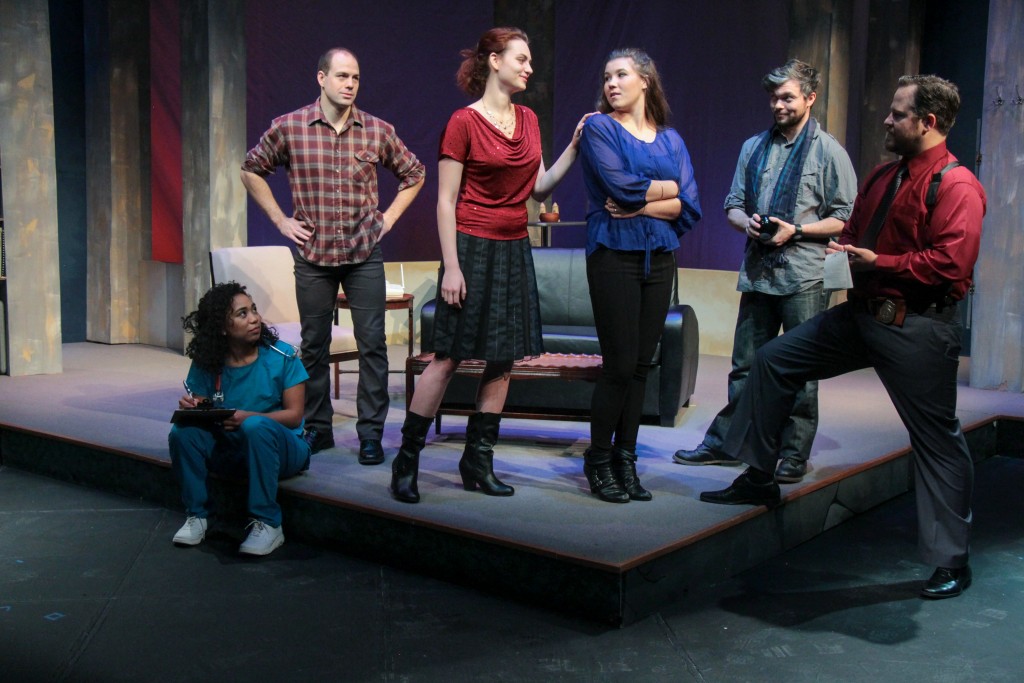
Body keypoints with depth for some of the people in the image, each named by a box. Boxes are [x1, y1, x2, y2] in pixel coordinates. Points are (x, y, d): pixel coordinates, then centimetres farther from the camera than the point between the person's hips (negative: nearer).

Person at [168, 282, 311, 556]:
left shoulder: (283, 356, -11)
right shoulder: (205, 364, -2)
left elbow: (294, 415, -13)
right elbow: (198, 408, 2)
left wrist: (247, 418, -29)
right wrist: (189, 408, -24)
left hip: (281, 448, -3)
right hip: (230, 449, 3)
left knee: (257, 426, -36)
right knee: (182, 432, -22)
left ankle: (268, 524, -27)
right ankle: (196, 515, -4)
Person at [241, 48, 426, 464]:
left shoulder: (378, 131, 0)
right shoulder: (288, 128, -3)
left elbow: (413, 174, 15)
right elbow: (252, 170, 11)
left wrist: (388, 218, 6)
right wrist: (280, 220, 4)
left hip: (365, 256, 0)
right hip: (312, 255, 0)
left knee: (372, 344, -2)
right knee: (314, 346, 8)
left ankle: (371, 433, 7)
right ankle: (318, 428, 21)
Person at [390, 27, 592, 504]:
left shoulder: (528, 120, 12)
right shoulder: (464, 122, -7)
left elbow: (539, 188, 13)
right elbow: (446, 200, -9)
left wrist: (574, 147, 3)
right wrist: (451, 267, -15)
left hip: (514, 250, 7)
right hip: (474, 248, -7)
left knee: (503, 360, 6)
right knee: (448, 357, -5)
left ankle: (478, 462, 17)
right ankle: (406, 460, 6)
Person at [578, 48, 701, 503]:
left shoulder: (670, 139, 13)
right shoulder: (599, 128, 1)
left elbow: (690, 207, 2)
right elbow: (621, 186, -14)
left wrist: (640, 205, -10)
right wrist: (668, 187, 0)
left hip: (660, 259, 4)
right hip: (614, 256, -4)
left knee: (642, 364, 6)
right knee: (620, 364, -5)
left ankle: (625, 460, 16)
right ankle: (599, 462, 9)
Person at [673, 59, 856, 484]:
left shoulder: (828, 151, 0)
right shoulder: (753, 147, 15)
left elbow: (846, 218, -3)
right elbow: (733, 205, 19)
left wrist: (796, 230, -14)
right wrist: (747, 222, -4)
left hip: (804, 277, -4)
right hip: (757, 273, 5)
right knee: (745, 365, 11)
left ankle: (794, 454, 12)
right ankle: (723, 442, 20)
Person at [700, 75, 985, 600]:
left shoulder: (956, 185, -13)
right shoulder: (884, 178, 15)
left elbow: (950, 263, -22)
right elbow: (856, 230, 26)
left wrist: (879, 262, -19)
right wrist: (848, 247, 3)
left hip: (918, 329, -9)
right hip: (863, 313, 9)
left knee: (936, 440, 1)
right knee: (773, 360, 8)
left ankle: (952, 561, 14)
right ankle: (758, 478, 19)